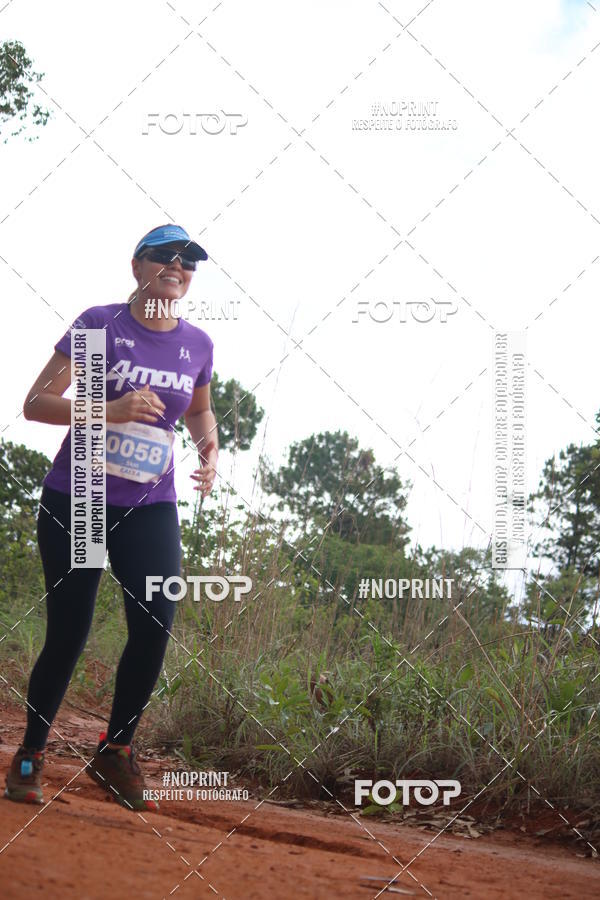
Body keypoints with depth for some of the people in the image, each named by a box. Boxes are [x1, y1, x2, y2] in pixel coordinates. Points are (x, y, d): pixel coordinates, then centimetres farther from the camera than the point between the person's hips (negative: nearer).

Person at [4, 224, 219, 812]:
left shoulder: (197, 344, 6)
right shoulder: (99, 324, -6)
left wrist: (209, 443, 3)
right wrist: (110, 411, -25)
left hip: (151, 507, 3)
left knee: (157, 624, -12)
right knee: (68, 634, -3)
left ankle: (115, 752, 8)